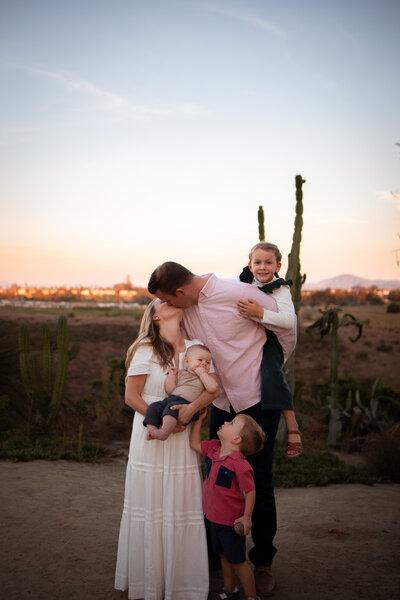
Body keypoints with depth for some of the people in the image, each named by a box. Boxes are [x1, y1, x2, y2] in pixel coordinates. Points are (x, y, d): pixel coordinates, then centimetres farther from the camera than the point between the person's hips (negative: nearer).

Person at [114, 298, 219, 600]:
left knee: (182, 507, 5)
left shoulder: (195, 348, 4)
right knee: (149, 508, 6)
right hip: (150, 438, -2)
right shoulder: (146, 350, -5)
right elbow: (131, 396, -6)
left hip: (183, 439, 3)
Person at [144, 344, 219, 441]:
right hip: (170, 399, 5)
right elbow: (170, 390, 13)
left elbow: (213, 388, -6)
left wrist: (202, 373, -1)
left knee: (172, 408, -33)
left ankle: (164, 432, -45)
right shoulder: (180, 373, 24)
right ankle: (152, 430, -23)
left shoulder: (206, 377, 19)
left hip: (187, 403, -5)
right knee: (153, 407, -16)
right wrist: (172, 374, 7)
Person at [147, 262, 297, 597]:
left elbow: (288, 329, -7)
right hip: (221, 403, 6)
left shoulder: (238, 294, -20)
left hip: (258, 400, -5)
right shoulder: (184, 308, -3)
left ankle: (263, 562, 21)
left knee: (259, 484, 2)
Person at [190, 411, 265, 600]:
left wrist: (246, 517, -20)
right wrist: (199, 419, -1)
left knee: (238, 561, 7)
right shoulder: (213, 449, -5)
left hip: (231, 522, -8)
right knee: (224, 556, 24)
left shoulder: (239, 464, -27)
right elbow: (195, 444, 6)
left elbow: (250, 492, -20)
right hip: (214, 517, 8)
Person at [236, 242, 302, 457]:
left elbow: (290, 320, -30)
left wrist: (260, 313, -40)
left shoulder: (280, 290, -14)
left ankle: (292, 426, -18)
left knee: (271, 374, -28)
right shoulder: (244, 281, 3)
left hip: (269, 342, -7)